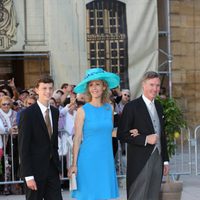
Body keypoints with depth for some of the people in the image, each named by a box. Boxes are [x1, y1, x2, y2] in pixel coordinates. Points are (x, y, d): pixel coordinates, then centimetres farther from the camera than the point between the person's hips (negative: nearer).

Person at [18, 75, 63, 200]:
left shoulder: (55, 112, 9)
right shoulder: (28, 114, -11)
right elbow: (23, 147, -13)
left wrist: (56, 164, 12)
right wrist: (28, 176, -17)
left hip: (52, 168, 6)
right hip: (35, 169, -5)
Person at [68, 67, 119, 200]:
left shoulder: (109, 108, 8)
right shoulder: (83, 111, -5)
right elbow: (77, 138, -5)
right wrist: (74, 164, -7)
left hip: (106, 159, 4)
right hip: (88, 159, -4)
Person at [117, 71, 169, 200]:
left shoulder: (159, 107, 15)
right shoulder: (132, 107, -7)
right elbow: (121, 134, -10)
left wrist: (165, 160, 17)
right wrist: (145, 139, -18)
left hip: (157, 159, 7)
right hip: (140, 161, -7)